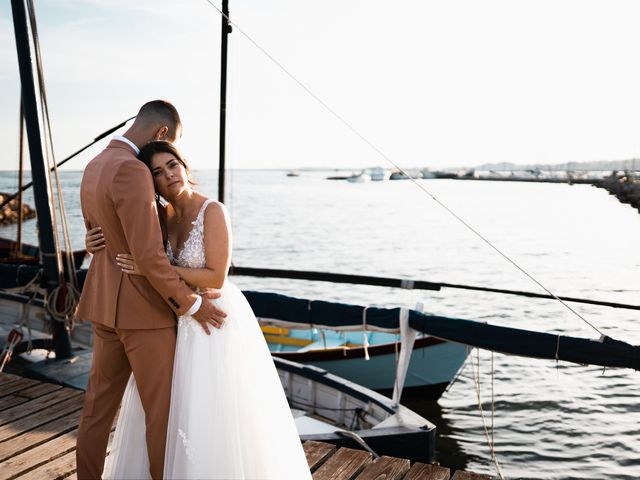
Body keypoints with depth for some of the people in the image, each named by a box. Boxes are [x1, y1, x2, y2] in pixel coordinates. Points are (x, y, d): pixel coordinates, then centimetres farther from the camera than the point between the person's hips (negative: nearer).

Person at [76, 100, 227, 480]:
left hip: (106, 302, 9)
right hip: (141, 306, -9)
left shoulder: (94, 168, 10)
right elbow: (148, 254, -25)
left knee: (101, 401, 17)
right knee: (163, 408, 6)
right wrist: (190, 303, -15)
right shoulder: (132, 171, -23)